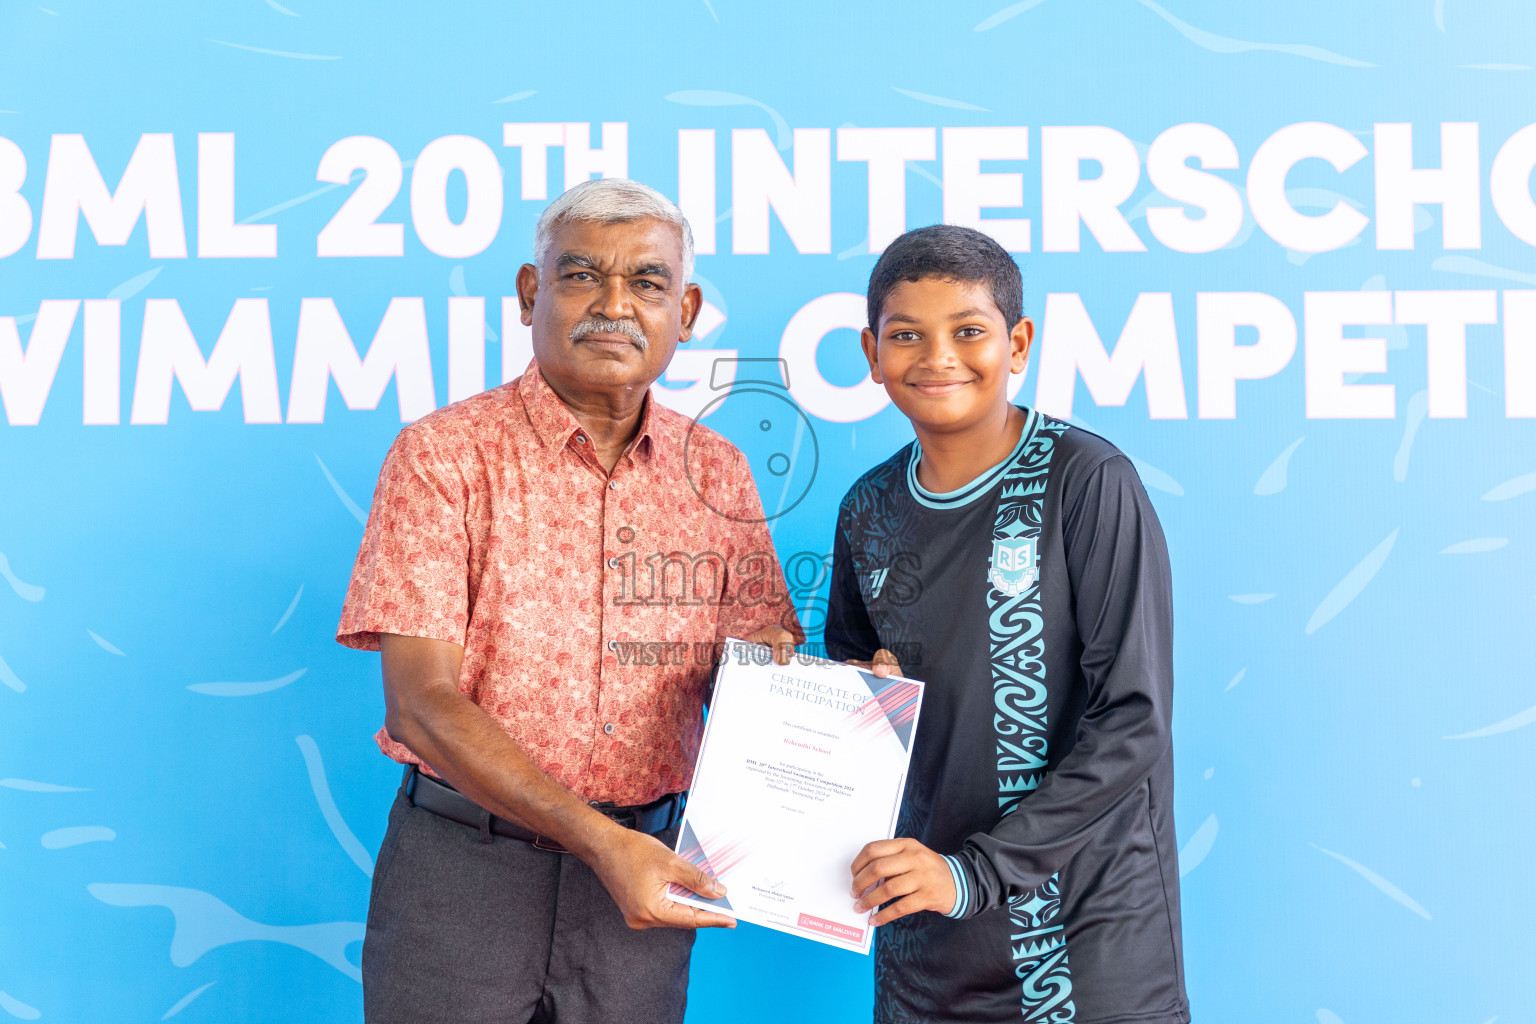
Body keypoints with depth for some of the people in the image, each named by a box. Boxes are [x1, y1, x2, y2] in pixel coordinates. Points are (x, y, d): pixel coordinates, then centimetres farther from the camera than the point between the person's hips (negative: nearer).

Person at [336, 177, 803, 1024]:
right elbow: (422, 703, -14)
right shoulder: (444, 455, -8)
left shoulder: (716, 472, 4)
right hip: (464, 861, -3)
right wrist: (598, 839, -22)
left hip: (641, 874, 3)